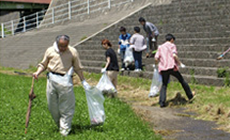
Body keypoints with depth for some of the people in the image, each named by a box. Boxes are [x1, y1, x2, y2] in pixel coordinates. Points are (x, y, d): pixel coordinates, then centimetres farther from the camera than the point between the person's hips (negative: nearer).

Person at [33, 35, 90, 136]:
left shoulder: (73, 52, 5)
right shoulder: (50, 51, 8)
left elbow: (78, 68, 11)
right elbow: (43, 64, 16)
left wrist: (83, 81, 10)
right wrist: (37, 73, -1)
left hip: (65, 81, -2)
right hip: (52, 79, 2)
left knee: (66, 107, -1)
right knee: (52, 105, 7)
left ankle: (64, 130, 8)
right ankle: (59, 124, 27)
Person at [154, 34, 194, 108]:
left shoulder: (160, 47, 15)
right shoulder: (172, 45, 4)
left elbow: (156, 58, 4)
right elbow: (174, 55, -13)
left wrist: (157, 63, 23)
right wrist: (178, 61, 4)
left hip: (163, 68, 3)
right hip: (172, 67, -3)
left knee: (164, 85, 12)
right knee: (182, 80, 15)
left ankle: (162, 102, -2)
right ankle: (190, 96, 26)